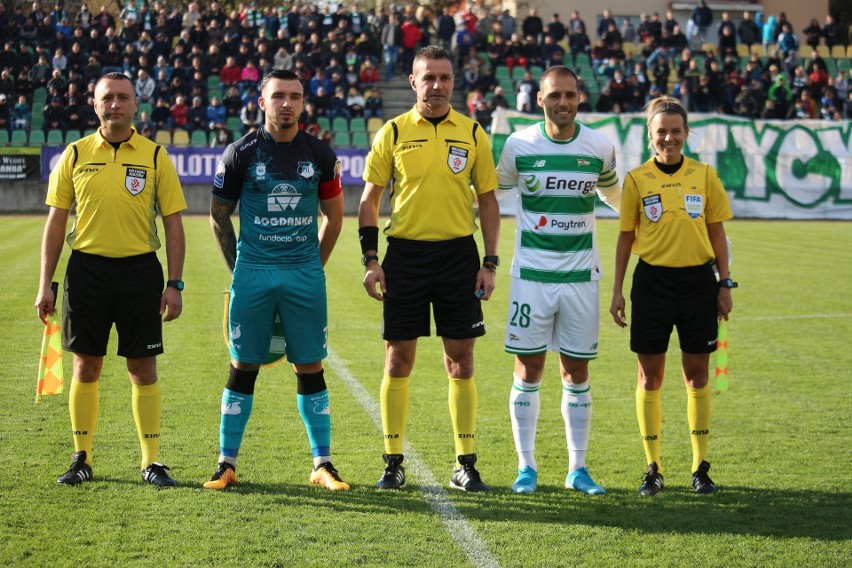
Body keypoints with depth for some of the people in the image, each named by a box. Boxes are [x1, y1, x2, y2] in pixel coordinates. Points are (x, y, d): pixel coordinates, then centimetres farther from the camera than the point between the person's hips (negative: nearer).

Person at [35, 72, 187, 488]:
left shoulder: (155, 156, 3)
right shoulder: (75, 155, 5)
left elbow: (173, 223, 4)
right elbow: (55, 222, 8)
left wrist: (174, 284, -3)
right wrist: (46, 284, 3)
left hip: (139, 270, -1)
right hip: (86, 268, 1)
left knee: (143, 368, 2)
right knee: (86, 366, 6)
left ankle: (151, 462, 11)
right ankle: (82, 458, 18)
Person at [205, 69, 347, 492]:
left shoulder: (320, 155, 3)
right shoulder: (241, 153, -1)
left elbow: (333, 216, 14)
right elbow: (219, 215, 8)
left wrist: (312, 268, 11)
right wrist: (238, 269, 6)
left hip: (304, 274, 1)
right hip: (253, 273, -1)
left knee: (310, 368, 3)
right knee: (243, 367, 1)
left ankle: (322, 464, 12)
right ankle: (227, 463, 11)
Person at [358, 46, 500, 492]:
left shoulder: (472, 134, 5)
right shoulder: (393, 132, 3)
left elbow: (488, 200, 9)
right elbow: (369, 199, 5)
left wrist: (490, 263, 1)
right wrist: (370, 259, -4)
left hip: (458, 254, 1)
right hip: (405, 253, 0)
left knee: (460, 359, 2)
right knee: (398, 358, 2)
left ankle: (466, 464, 10)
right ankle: (393, 462, 11)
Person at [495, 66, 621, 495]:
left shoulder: (600, 147, 1)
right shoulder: (519, 145, -3)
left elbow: (615, 196, 20)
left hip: (581, 276, 1)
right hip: (531, 274, -1)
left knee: (576, 372, 5)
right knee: (528, 368, 1)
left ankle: (577, 468, 14)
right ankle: (526, 466, 12)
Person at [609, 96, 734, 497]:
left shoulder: (704, 175, 2)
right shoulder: (637, 179, 0)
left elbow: (717, 233, 7)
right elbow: (626, 237, 4)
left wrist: (725, 283, 3)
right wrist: (617, 290, 1)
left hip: (697, 281, 1)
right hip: (653, 281, -1)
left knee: (696, 374, 6)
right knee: (649, 375, 2)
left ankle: (700, 467, 16)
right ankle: (653, 468, 12)